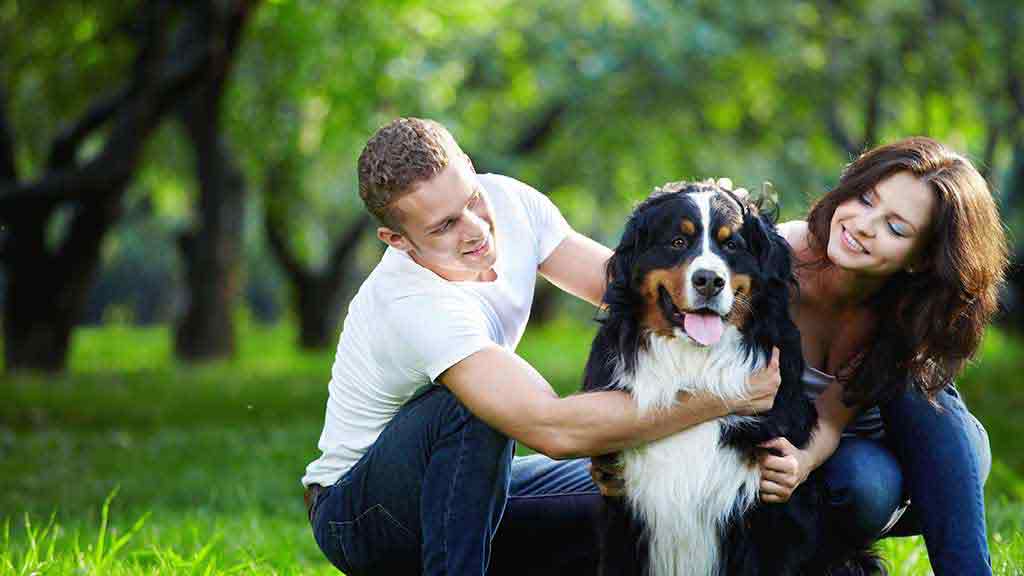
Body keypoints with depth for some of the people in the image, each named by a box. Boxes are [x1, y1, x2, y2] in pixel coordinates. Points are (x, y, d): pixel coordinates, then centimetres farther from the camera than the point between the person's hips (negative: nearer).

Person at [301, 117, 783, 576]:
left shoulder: (507, 200, -11)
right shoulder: (416, 307, -34)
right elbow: (554, 428, -42)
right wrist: (724, 397, -43)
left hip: (471, 490, 8)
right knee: (471, 408, -37)